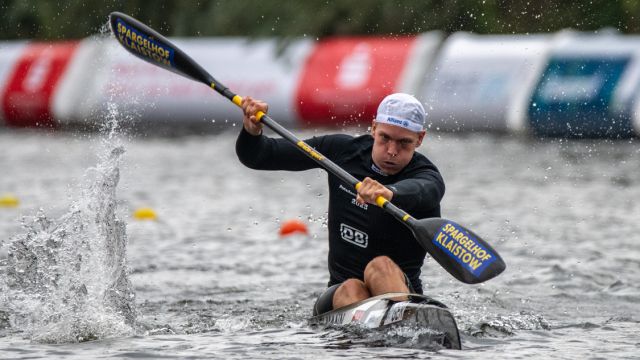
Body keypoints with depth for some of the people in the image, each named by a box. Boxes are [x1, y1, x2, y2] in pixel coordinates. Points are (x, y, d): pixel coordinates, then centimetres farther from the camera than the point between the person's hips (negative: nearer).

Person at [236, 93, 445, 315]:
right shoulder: (342, 150, 5)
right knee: (351, 290, -31)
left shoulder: (427, 178, -8)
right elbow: (255, 157, 9)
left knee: (382, 266, -34)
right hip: (340, 297, 3)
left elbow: (418, 191, -36)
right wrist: (252, 131, -14)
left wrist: (389, 192, -59)